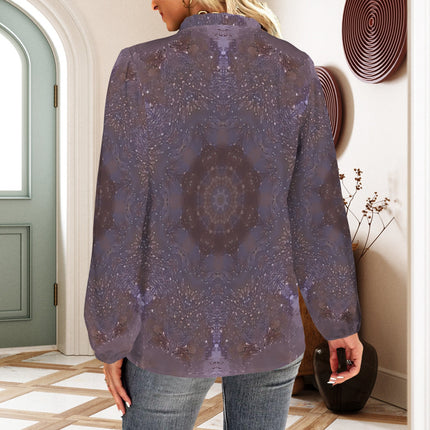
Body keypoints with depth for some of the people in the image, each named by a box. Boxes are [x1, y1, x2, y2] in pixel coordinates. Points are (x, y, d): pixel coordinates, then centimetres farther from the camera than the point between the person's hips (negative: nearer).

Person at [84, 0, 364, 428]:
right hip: (264, 327, 2)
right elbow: (317, 211, -5)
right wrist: (342, 323, 6)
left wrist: (112, 342, -2)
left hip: (171, 330, -2)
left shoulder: (140, 68, -13)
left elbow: (119, 222, -12)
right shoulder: (295, 69, -6)